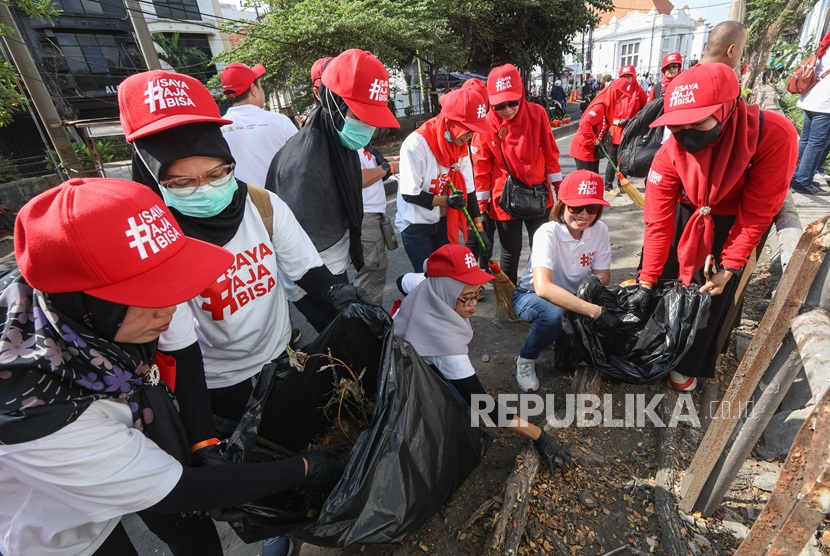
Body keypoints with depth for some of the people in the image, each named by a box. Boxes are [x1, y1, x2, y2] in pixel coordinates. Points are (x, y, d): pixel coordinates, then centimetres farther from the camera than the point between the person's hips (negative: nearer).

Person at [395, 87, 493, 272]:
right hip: (415, 224, -6)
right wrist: (446, 200, -25)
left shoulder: (461, 145, -2)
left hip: (443, 221, 6)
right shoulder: (417, 143, -22)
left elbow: (467, 190, 1)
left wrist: (479, 227, -1)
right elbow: (409, 194, -20)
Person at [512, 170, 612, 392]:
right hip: (531, 295, -5)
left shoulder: (600, 230, -15)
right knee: (553, 314, -37)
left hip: (572, 296, 5)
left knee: (610, 312, -20)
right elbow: (543, 288, -44)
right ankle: (525, 361, -7)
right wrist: (594, 311, -48)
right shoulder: (548, 233, -31)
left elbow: (603, 275, -7)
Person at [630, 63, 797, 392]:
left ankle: (688, 364, 23)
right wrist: (646, 281, -19)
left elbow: (758, 213, -22)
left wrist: (729, 268, -20)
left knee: (710, 299, 2)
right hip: (687, 215, 2)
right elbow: (659, 222, -20)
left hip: (735, 225, -2)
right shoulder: (669, 154, -25)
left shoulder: (774, 135, -31)